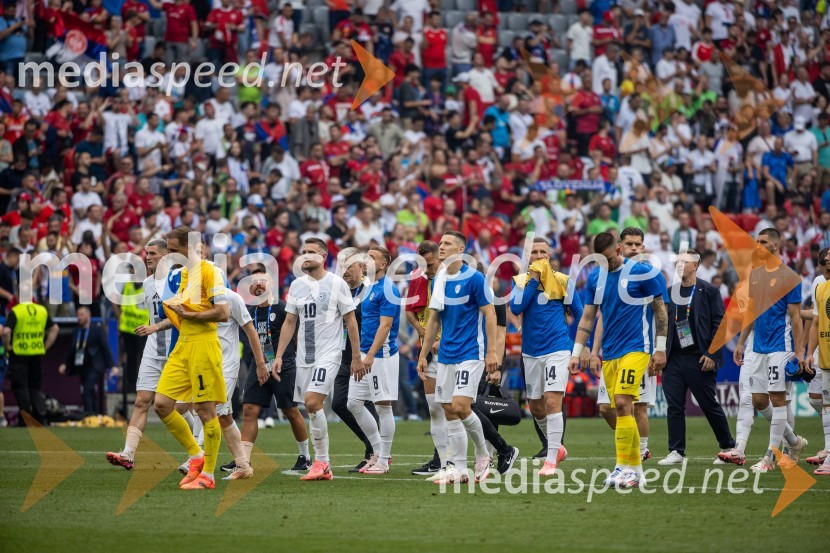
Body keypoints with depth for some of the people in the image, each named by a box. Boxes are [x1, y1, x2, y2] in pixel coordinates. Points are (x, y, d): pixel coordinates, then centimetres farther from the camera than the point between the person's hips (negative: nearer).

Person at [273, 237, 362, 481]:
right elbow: (289, 322, 15)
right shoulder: (297, 286, 10)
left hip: (328, 354, -6)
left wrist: (356, 358, -3)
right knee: (312, 408, 5)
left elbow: (351, 321, -1)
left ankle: (321, 460, -11)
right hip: (304, 357, 6)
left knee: (313, 402, -21)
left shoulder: (336, 284, -4)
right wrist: (279, 356, 8)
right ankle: (323, 467, 11)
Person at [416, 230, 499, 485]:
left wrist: (492, 351, -15)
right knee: (449, 411, 3)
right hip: (446, 356, 7)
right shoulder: (438, 280, 10)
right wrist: (423, 354, 15)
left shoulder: (474, 278, -9)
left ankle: (483, 454, 7)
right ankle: (458, 468, 8)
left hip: (471, 354, -7)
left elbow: (490, 314, -10)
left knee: (460, 407, -15)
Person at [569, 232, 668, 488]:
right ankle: (635, 468, 12)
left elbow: (660, 310, -3)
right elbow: (588, 317, 15)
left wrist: (660, 349, -6)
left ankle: (623, 468, -15)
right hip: (609, 352, 6)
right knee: (621, 409, 5)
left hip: (635, 349, -6)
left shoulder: (642, 273, -6)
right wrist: (577, 352, 10)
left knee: (622, 403, -17)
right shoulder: (595, 277, 10)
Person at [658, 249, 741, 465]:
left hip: (698, 358, -4)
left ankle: (729, 447, 17)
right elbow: (664, 324, 12)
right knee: (674, 406, 0)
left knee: (710, 406, 3)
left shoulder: (708, 291, -3)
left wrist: (712, 354, -12)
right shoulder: (670, 292, 10)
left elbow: (719, 324, -6)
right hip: (673, 358, 4)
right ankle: (676, 452, 4)